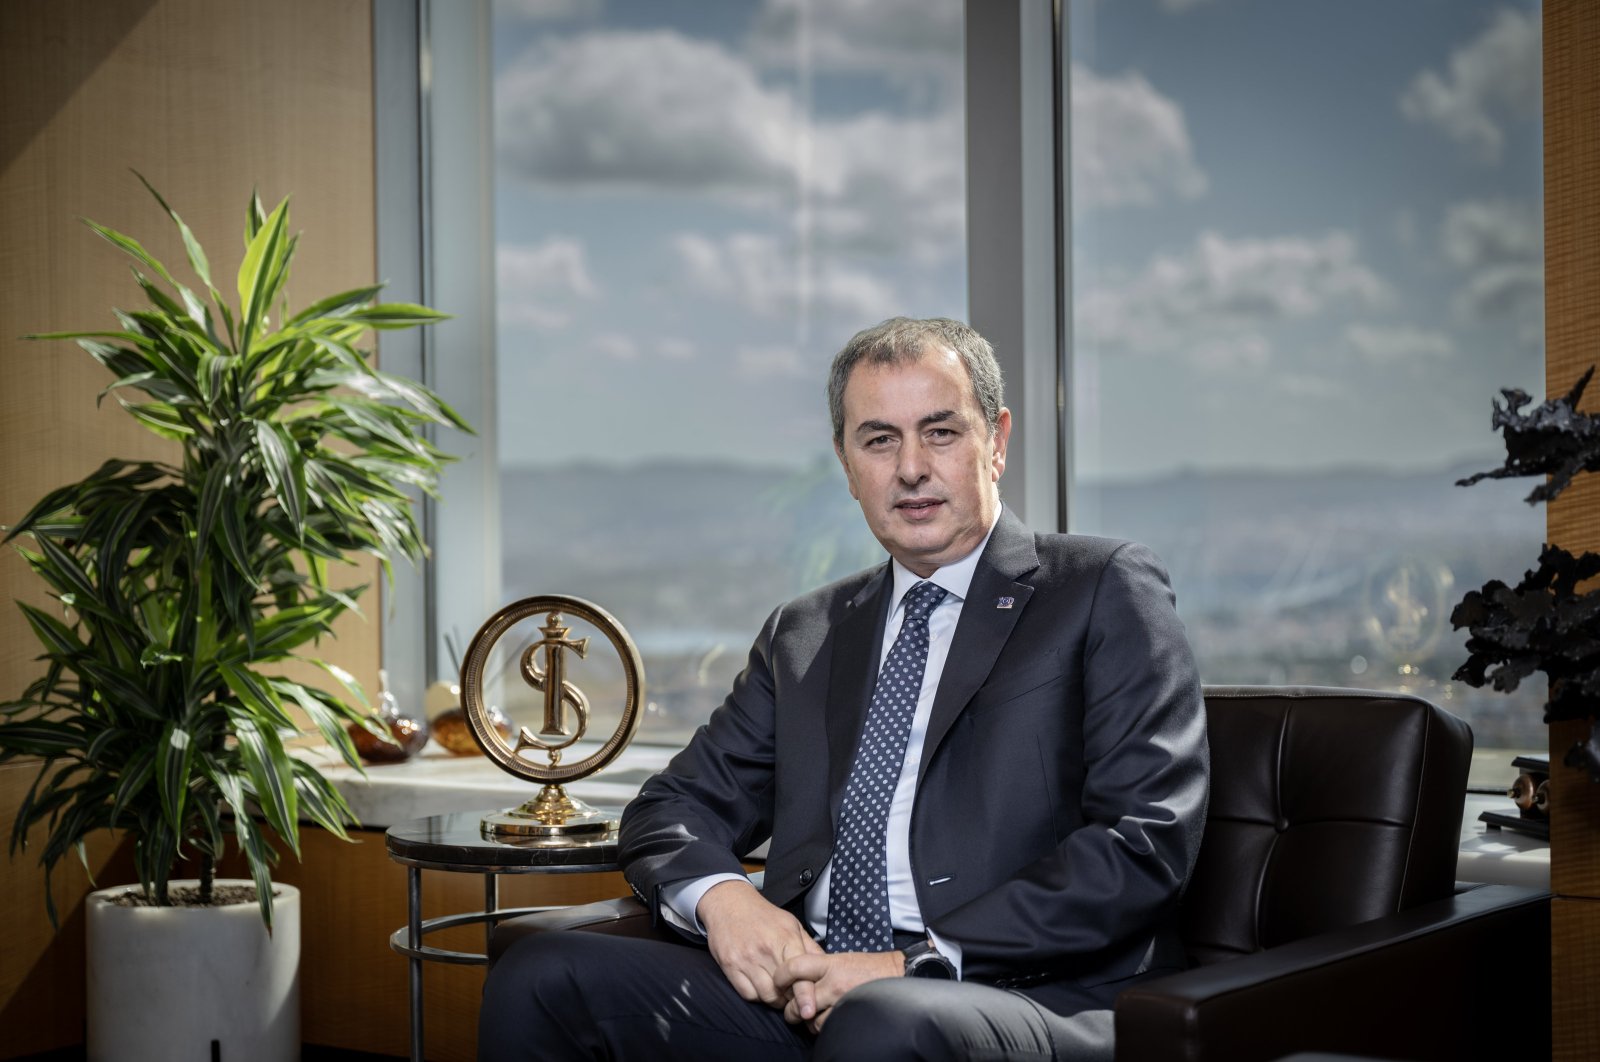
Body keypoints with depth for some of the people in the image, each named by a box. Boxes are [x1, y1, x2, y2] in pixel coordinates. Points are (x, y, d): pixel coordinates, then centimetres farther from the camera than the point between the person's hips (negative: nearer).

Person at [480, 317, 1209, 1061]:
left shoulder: (1105, 590, 5)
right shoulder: (804, 636, 22)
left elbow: (1146, 842, -7)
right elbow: (672, 810, 20)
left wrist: (924, 961, -15)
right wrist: (720, 895, -5)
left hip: (1029, 996, -5)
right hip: (806, 993, 5)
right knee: (539, 975, -16)